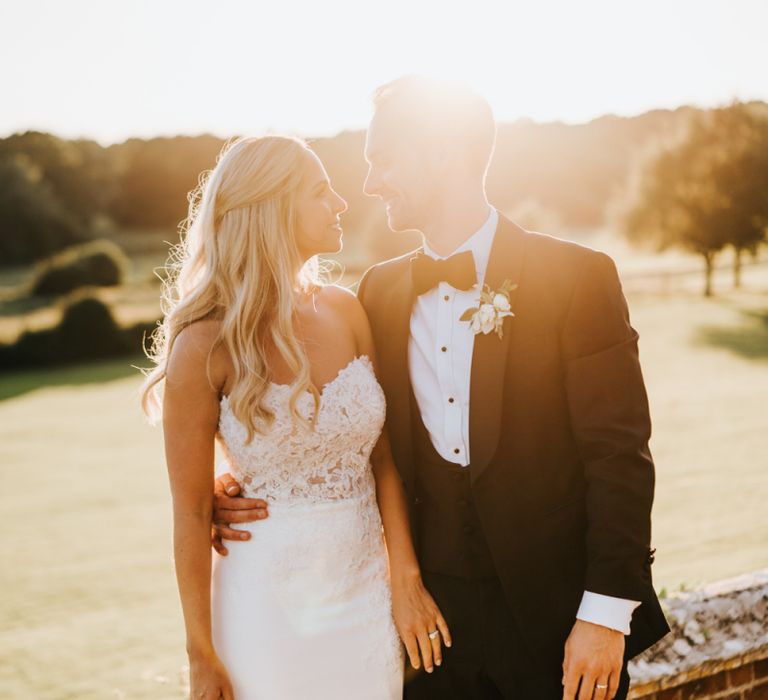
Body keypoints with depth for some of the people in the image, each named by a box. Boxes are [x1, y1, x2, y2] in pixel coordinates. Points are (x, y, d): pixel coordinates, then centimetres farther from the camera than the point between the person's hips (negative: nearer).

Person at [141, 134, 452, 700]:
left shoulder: (345, 312, -2)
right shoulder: (207, 346, -14)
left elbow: (383, 457, 3)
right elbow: (192, 513, -9)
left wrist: (405, 576, -3)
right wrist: (202, 655, -6)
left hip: (368, 591, 4)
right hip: (271, 604, -4)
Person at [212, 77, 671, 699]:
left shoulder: (575, 277, -10)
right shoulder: (381, 290, 5)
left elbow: (619, 453, -11)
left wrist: (607, 615, -14)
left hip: (554, 616, -3)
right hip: (432, 607, 4)